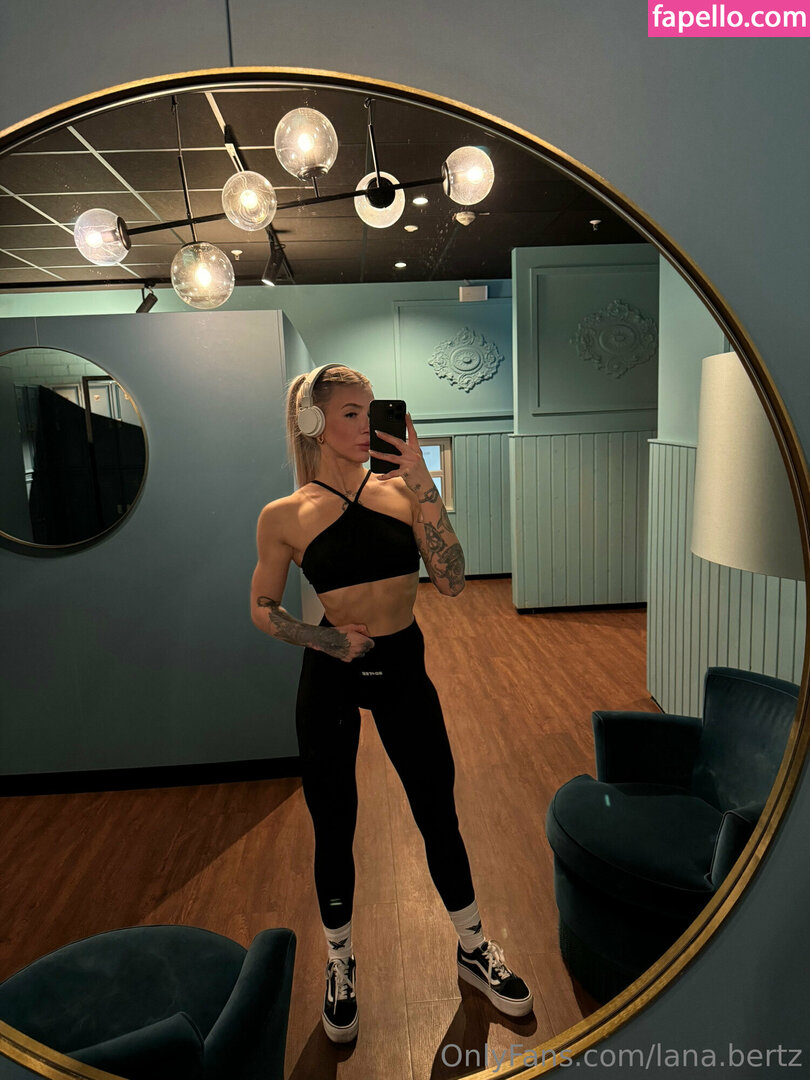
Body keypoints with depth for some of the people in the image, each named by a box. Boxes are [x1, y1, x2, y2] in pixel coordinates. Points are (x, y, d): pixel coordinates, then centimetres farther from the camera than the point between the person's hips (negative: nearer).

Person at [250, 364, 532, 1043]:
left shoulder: (401, 491, -3)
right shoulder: (285, 516, -7)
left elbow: (452, 582, -11)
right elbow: (262, 608, 3)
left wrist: (424, 489, -19)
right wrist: (323, 637, -14)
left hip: (404, 668, 2)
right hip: (330, 678, -1)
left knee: (439, 814, 14)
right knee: (334, 828, 13)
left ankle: (472, 948, 39)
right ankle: (341, 967, 40)